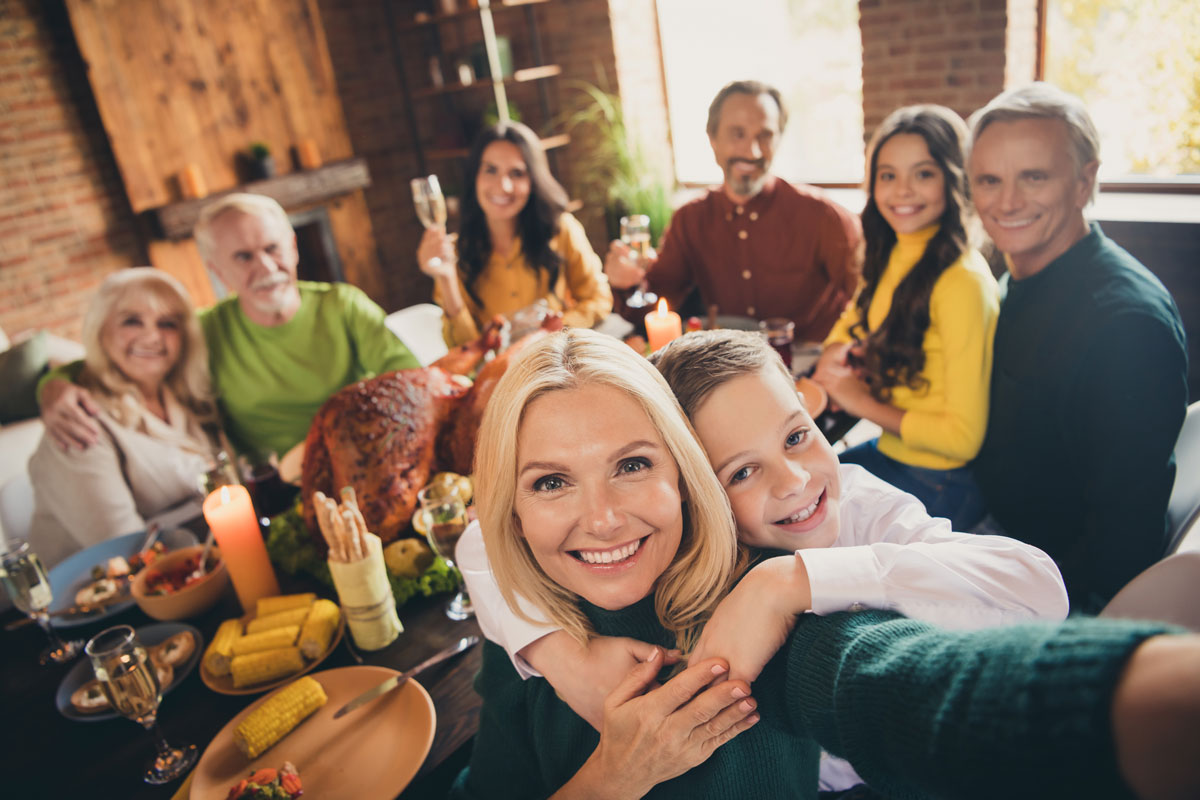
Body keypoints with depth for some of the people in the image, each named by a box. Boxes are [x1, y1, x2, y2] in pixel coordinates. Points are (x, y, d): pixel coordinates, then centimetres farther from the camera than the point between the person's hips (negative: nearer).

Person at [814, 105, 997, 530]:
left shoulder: (963, 281, -24)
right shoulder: (892, 256, 1)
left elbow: (963, 437, -23)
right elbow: (852, 323, 18)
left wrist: (863, 402, -13)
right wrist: (836, 356, -5)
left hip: (938, 486, -7)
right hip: (888, 452, 7)